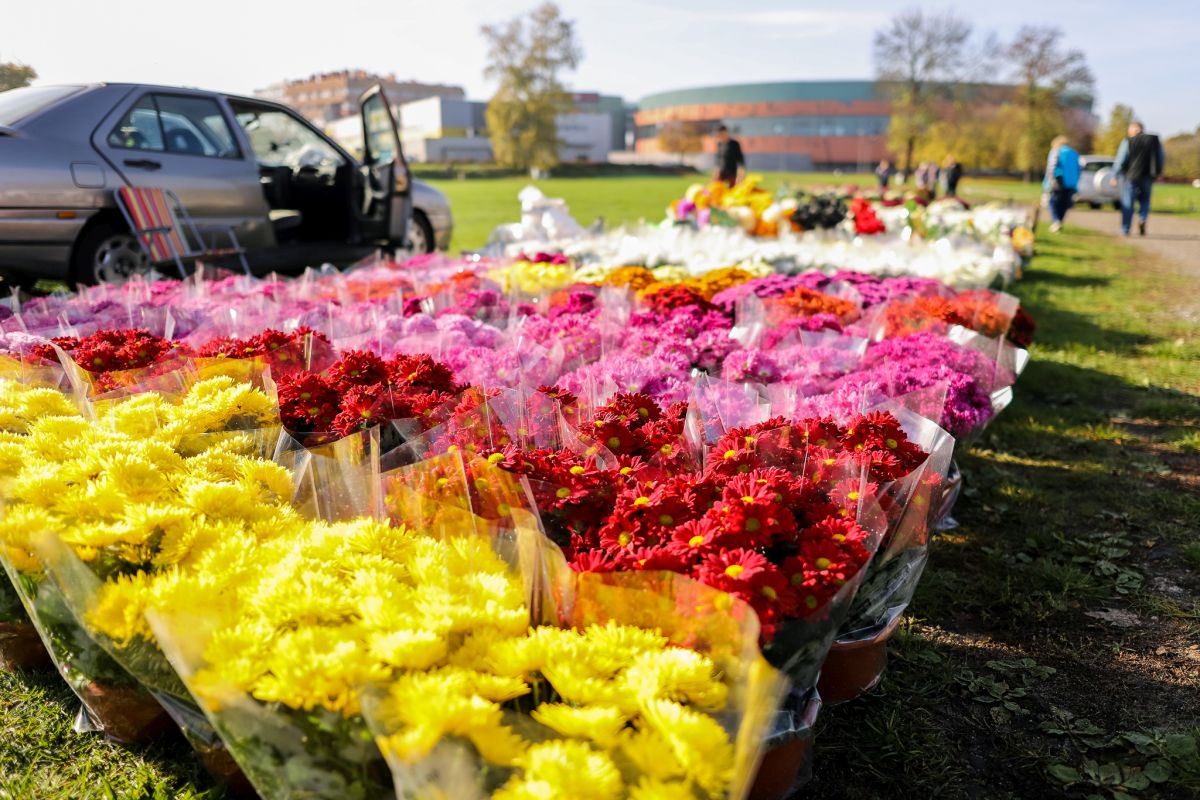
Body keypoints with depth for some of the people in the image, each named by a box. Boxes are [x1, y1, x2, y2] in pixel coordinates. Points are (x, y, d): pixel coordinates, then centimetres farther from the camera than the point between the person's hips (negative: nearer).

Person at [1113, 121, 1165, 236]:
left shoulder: (1128, 142, -7)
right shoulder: (1155, 140, 5)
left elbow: (1120, 161, -10)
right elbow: (1162, 157, 10)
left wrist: (1115, 176, -2)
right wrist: (1158, 172, 22)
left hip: (1130, 176, -3)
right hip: (1147, 177, 3)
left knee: (1127, 204, 4)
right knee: (1144, 200, 19)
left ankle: (1125, 230, 4)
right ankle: (1142, 219, -7)